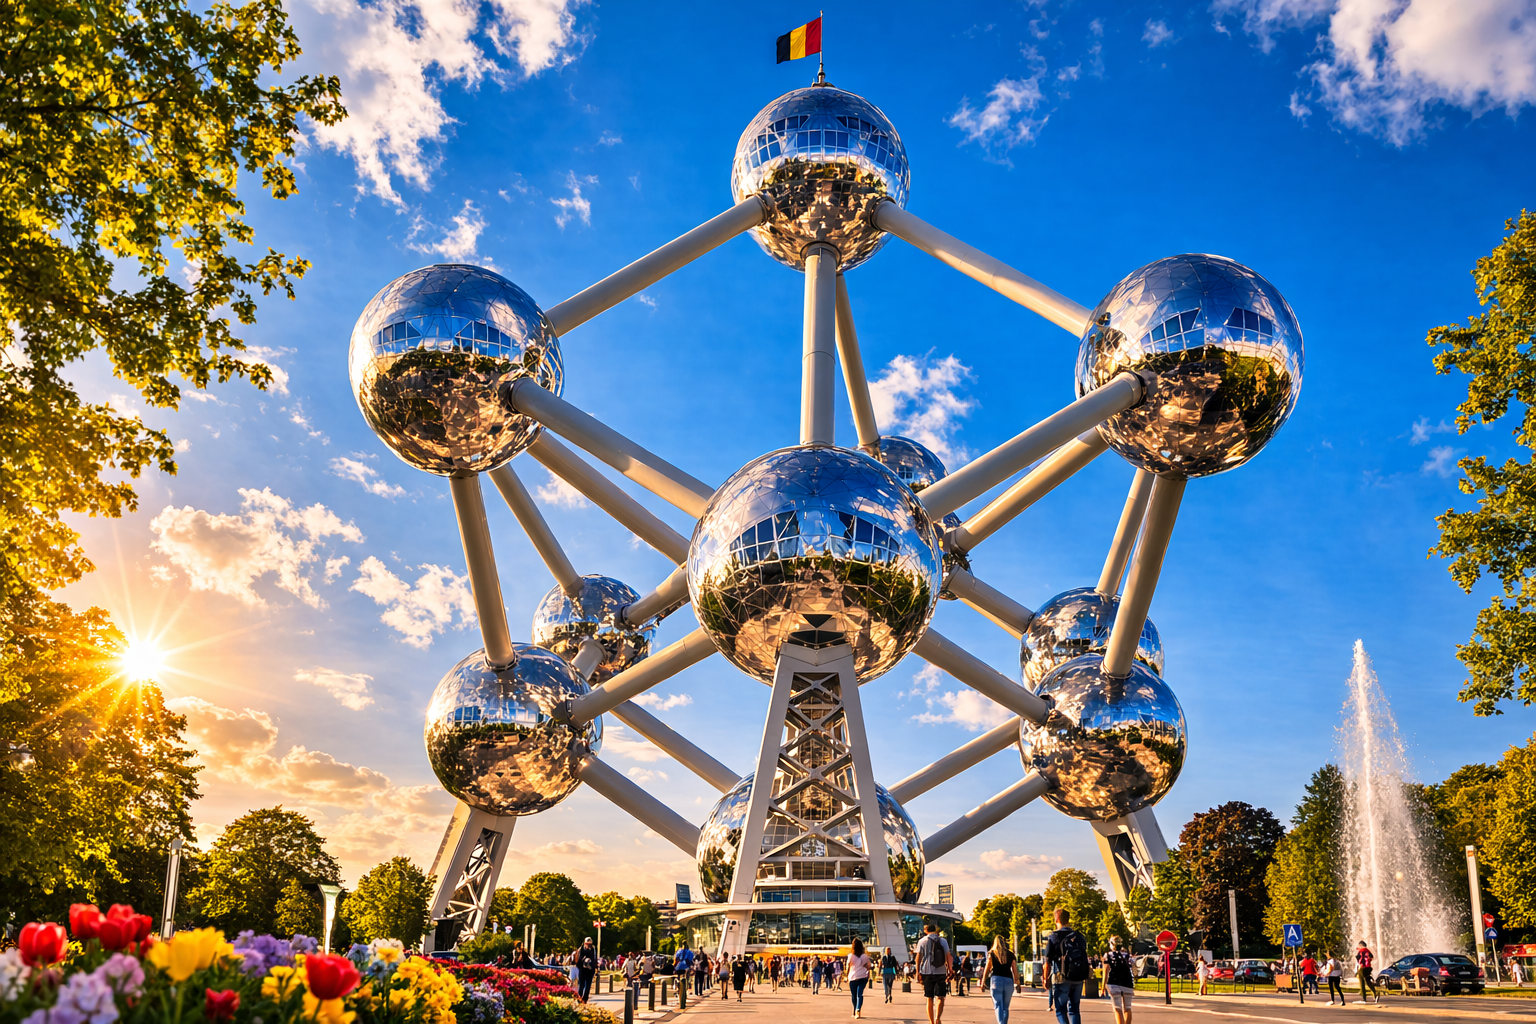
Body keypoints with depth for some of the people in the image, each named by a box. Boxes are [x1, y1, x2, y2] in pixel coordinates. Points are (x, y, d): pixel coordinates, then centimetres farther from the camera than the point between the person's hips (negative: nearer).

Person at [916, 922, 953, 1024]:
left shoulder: (922, 941, 2)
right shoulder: (943, 941, 3)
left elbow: (918, 957, -1)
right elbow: (948, 957, 1)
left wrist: (918, 972, 4)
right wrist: (950, 971, 7)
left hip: (927, 973, 1)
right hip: (941, 973, -1)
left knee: (929, 999, 11)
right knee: (940, 998, 1)